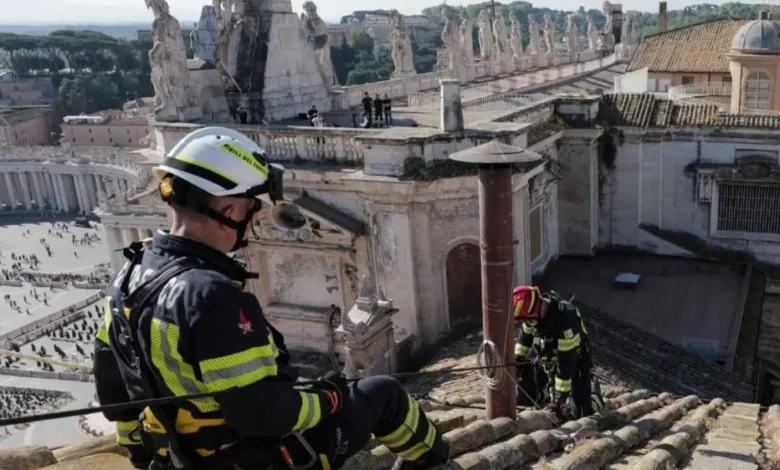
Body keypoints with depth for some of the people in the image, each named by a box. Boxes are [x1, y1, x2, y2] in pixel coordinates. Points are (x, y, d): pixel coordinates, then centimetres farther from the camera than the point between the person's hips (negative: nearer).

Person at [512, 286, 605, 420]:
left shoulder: (565, 319, -37)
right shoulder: (533, 312, -16)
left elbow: (566, 362, -34)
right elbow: (526, 334, 8)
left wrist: (560, 397, -31)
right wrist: (518, 357, -1)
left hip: (575, 362, -6)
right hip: (548, 360, 6)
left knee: (583, 412, -9)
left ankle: (593, 390, 21)